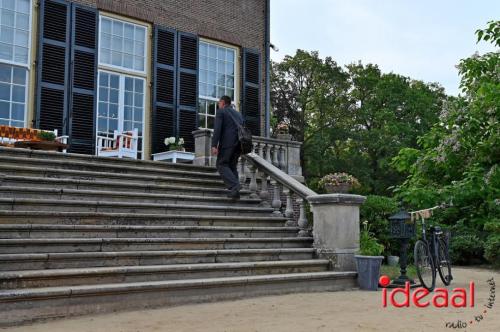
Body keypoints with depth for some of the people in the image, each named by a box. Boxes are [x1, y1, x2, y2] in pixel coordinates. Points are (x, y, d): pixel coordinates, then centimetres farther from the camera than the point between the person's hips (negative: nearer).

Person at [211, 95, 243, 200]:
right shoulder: (238, 114, 24)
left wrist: (214, 145, -15)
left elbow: (217, 129, -9)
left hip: (227, 142, -6)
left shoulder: (221, 112, 3)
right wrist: (242, 147, 24)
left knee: (222, 165, -2)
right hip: (239, 143, 7)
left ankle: (234, 186, -22)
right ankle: (235, 191, 2)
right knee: (232, 166, 14)